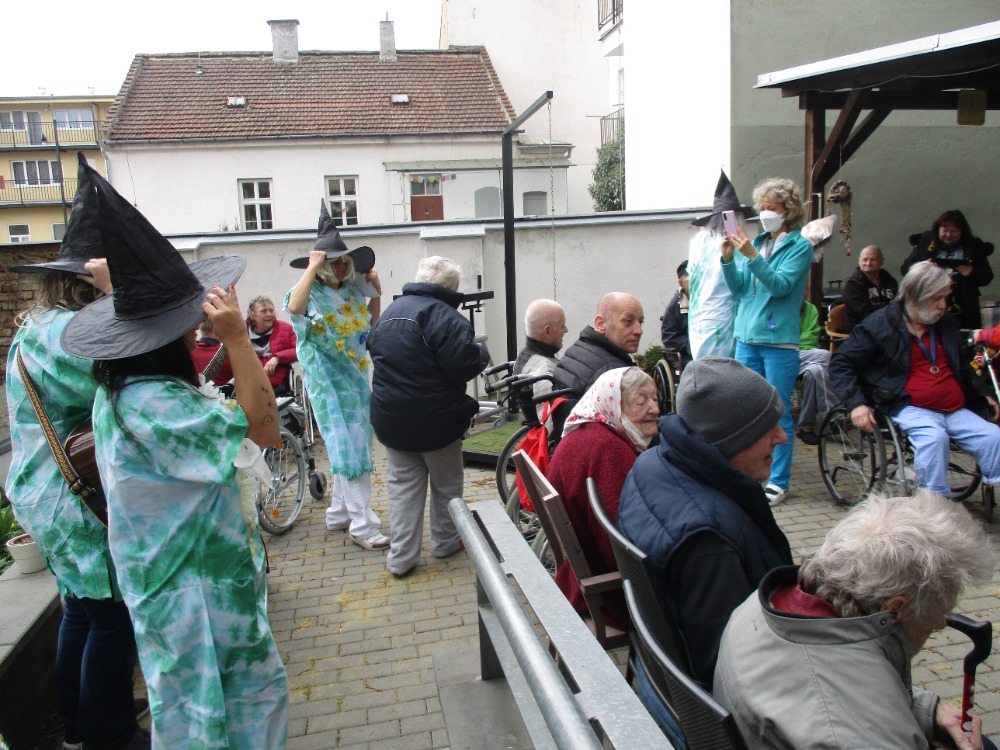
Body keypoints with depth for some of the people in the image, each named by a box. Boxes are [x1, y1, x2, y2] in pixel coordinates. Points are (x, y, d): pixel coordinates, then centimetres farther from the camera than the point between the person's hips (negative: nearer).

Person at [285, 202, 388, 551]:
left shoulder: (351, 290, 8)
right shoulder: (311, 292, -11)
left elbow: (371, 323, 20)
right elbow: (294, 307, -35)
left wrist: (375, 292, 5)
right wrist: (311, 269, -27)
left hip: (356, 375, 8)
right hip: (328, 378, -7)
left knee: (352, 445, 14)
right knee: (349, 447, -9)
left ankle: (339, 512, 29)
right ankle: (361, 526, -3)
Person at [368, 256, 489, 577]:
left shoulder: (390, 312, 9)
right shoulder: (444, 315, -18)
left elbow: (374, 350, 18)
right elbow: (464, 366, -24)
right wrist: (482, 355, -4)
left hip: (390, 418, 6)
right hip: (436, 419, -6)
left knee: (402, 484, 12)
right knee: (446, 482, 15)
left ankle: (401, 556, 12)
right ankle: (445, 542, 30)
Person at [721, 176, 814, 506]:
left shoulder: (800, 246, -2)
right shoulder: (756, 243, 12)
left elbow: (781, 285, -16)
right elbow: (738, 287, 8)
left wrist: (752, 256, -24)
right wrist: (728, 259, -8)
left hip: (779, 341, -5)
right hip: (747, 338, 5)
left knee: (778, 413, 0)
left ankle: (778, 482, 9)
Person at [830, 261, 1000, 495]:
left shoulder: (947, 324, 18)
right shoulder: (880, 324, -3)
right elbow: (841, 363, -5)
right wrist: (856, 403, -17)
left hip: (956, 411, 7)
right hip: (912, 408, -6)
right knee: (934, 437, -34)